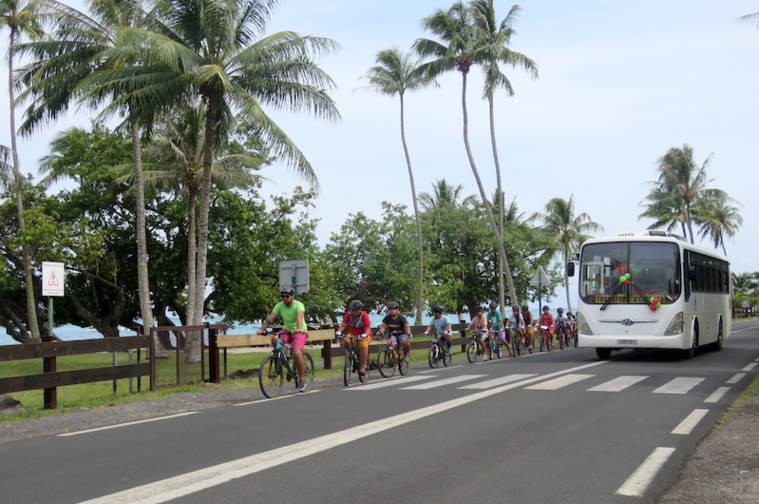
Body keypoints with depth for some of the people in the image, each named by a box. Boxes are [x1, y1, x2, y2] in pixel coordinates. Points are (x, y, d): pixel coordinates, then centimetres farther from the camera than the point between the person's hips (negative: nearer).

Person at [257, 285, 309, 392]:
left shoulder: (299, 305, -18)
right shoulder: (279, 306, -6)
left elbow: (299, 317, -37)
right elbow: (270, 319, -15)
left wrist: (298, 328, -57)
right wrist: (261, 329, -31)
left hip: (300, 332, -4)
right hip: (287, 330, 5)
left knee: (297, 354, -25)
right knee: (274, 338, -27)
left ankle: (302, 380, -9)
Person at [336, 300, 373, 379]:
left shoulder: (364, 316, -18)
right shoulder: (349, 314, -9)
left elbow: (367, 329, -23)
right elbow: (343, 325, -15)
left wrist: (365, 335, -44)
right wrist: (339, 331, -34)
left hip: (363, 335, -3)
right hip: (352, 334, 3)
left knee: (363, 347, -30)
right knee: (346, 341, -29)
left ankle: (362, 368, -28)